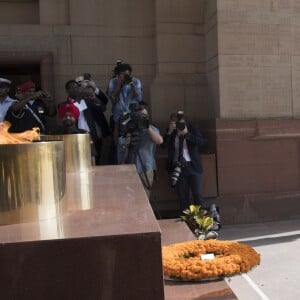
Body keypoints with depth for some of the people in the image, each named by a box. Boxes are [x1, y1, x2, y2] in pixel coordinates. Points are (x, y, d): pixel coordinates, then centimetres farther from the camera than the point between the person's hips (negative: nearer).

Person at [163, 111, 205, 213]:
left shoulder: (192, 127, 1)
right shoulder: (170, 131, 6)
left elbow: (201, 141, -10)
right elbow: (164, 145, -5)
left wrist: (187, 134, -19)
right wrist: (169, 132, -14)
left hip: (193, 166, -2)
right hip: (178, 167, 2)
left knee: (198, 195, -1)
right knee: (182, 197, 7)